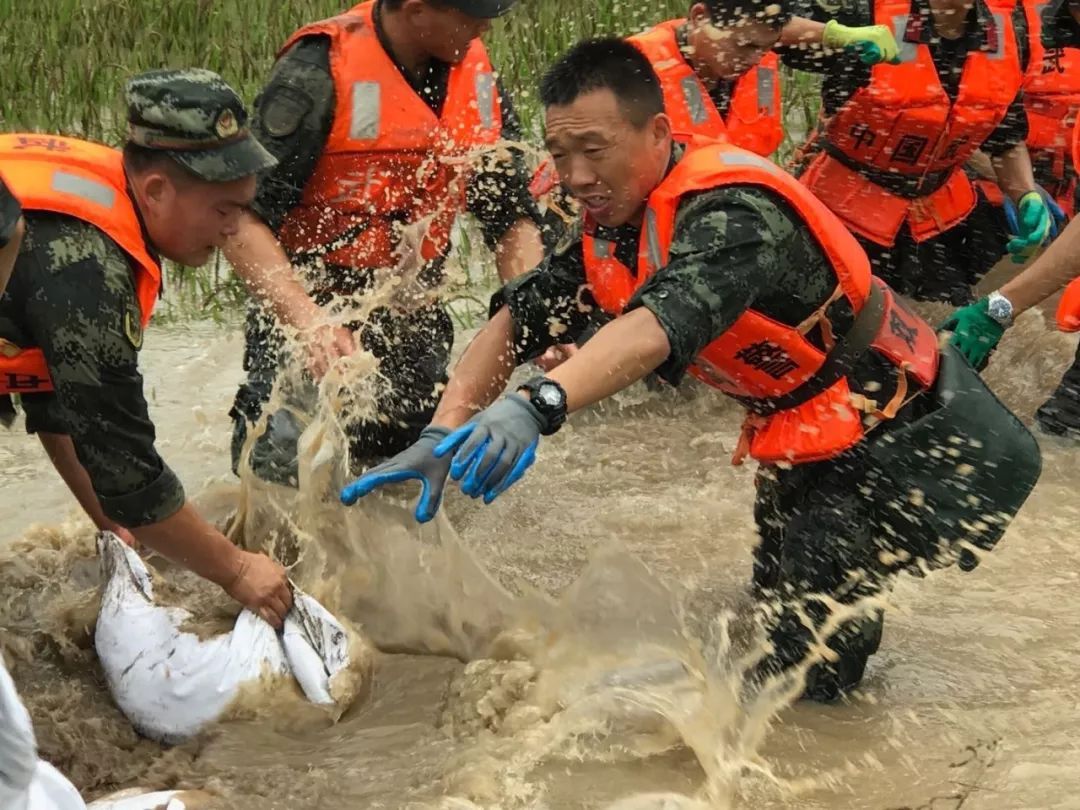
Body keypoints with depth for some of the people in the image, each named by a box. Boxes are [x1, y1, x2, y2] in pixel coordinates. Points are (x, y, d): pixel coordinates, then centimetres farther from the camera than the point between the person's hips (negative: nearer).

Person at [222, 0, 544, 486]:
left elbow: (510, 218, 9)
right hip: (314, 322, -5)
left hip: (415, 332, 5)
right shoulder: (320, 71, -17)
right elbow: (241, 219, -20)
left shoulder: (477, 75, 2)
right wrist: (310, 321, -34)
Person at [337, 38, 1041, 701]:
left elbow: (663, 323, -46)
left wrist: (539, 405, -61)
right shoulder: (613, 221, 0)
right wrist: (444, 436, -19)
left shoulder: (732, 211, -28)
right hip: (809, 452, 9)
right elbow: (521, 317, -3)